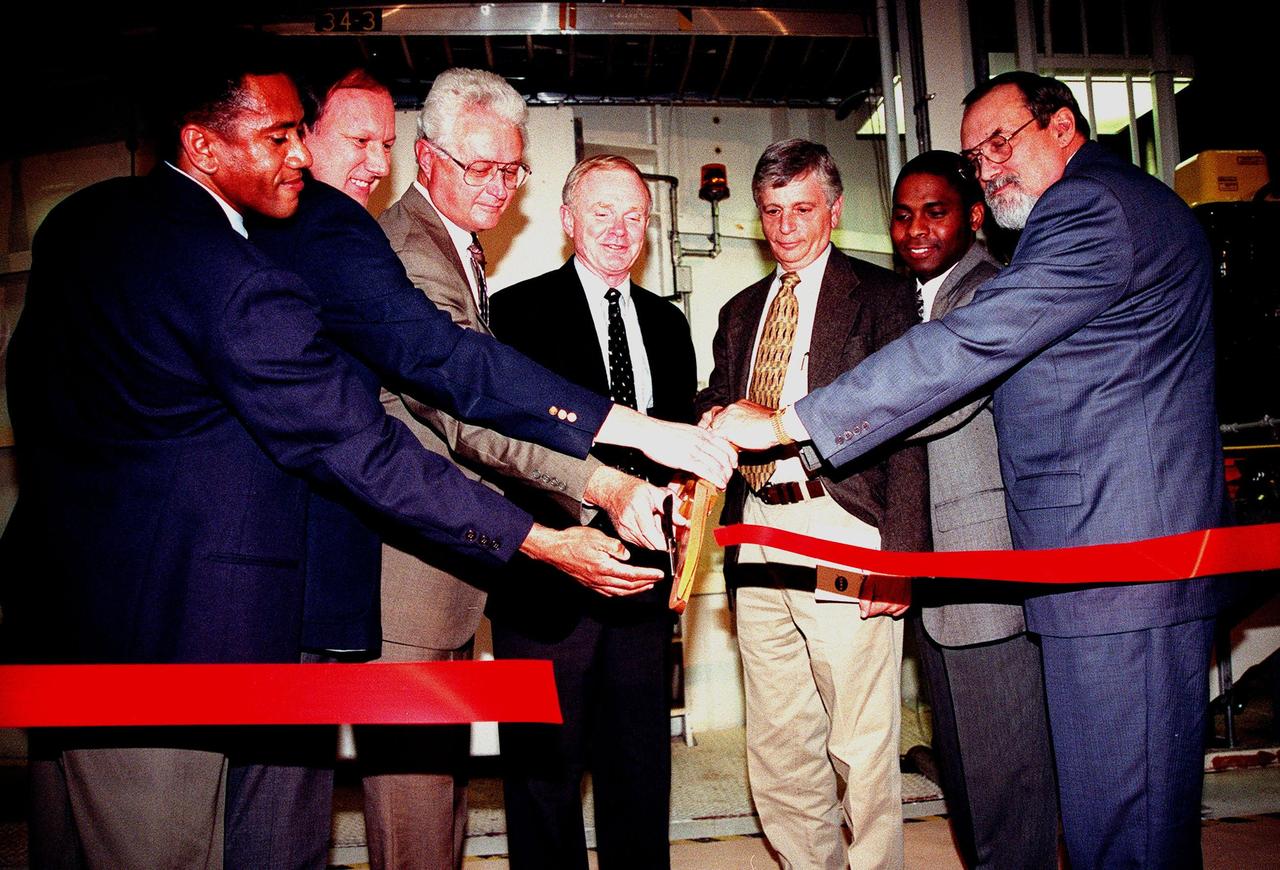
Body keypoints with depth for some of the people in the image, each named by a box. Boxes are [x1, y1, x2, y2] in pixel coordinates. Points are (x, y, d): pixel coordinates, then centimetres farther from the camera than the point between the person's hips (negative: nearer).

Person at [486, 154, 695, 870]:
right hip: (550, 572, -5)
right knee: (546, 767, 7)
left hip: (644, 574, 5)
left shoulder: (668, 322, 16)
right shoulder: (520, 311, -2)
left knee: (641, 770, 17)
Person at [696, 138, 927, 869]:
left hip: (843, 543, -5)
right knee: (778, 752, 13)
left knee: (863, 752, 0)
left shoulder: (883, 294, 3)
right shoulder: (741, 311, 21)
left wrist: (900, 554, -14)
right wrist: (713, 422, -4)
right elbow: (718, 407, 22)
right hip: (757, 547, 6)